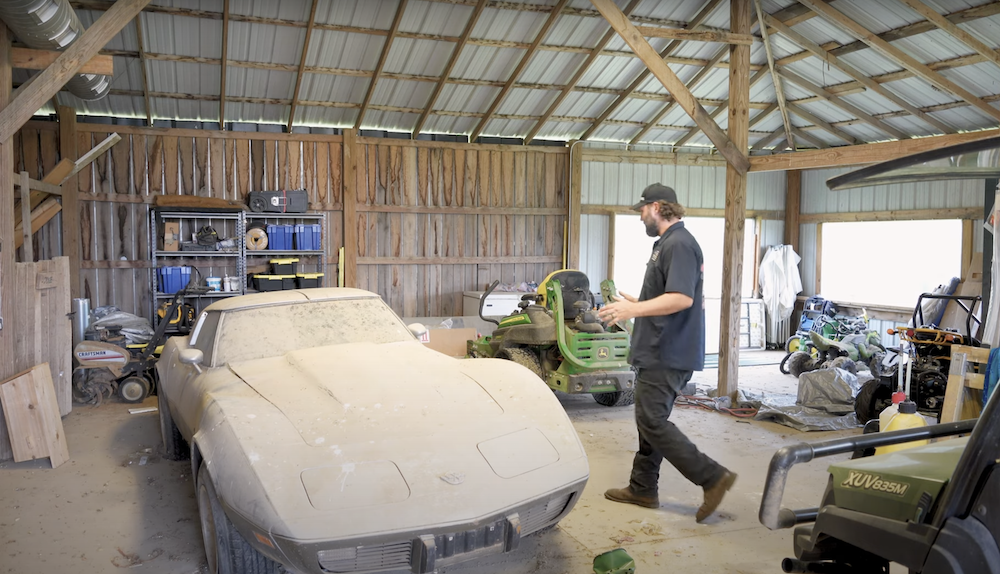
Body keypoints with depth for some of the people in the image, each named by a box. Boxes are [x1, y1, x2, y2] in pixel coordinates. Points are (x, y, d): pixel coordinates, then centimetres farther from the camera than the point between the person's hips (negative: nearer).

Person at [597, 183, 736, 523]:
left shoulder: (679, 244, -17)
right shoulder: (668, 243, 16)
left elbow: (681, 298, -27)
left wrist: (633, 310, -25)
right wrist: (637, 304, 24)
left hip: (667, 355, -11)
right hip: (660, 351, 11)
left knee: (653, 423, -7)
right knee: (651, 421, 15)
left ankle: (713, 478, -2)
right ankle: (642, 489, 24)